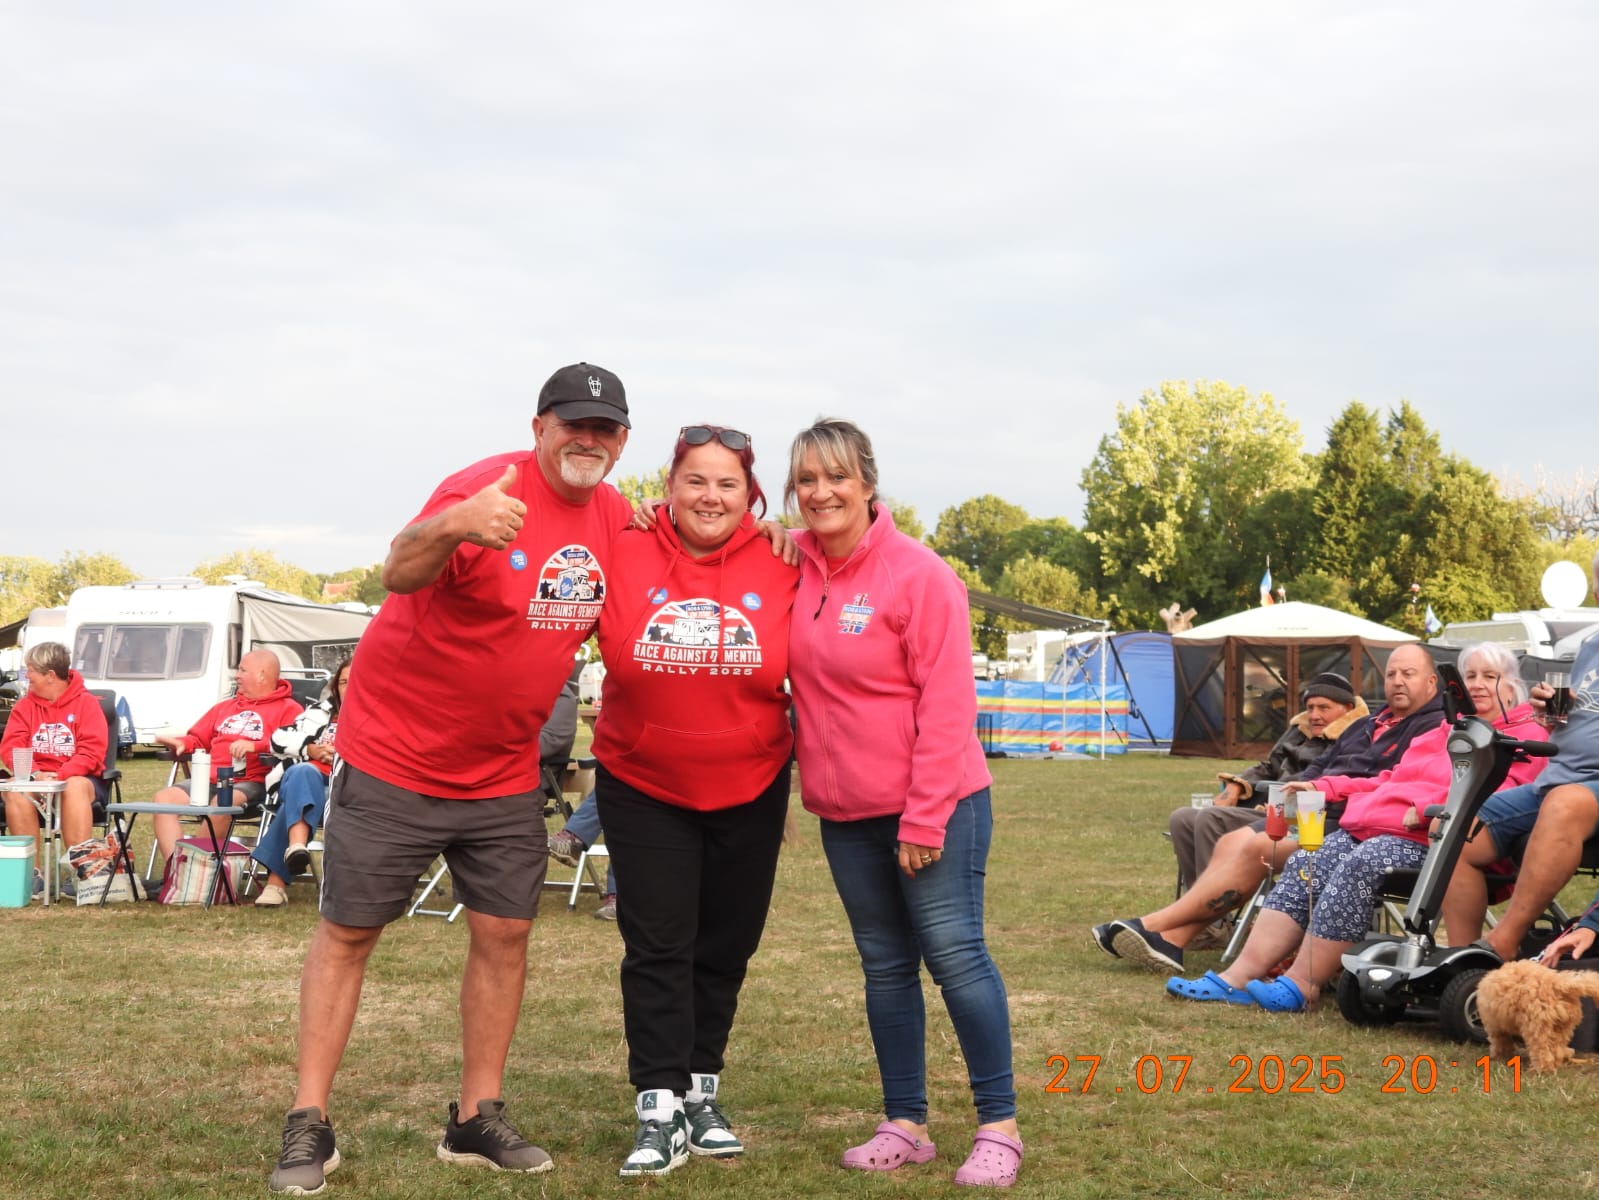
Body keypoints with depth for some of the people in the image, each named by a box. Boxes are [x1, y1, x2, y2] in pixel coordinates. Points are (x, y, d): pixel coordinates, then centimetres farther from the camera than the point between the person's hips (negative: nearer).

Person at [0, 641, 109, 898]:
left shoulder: (86, 703, -2)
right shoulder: (25, 705, 8)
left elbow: (92, 751, -11)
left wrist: (59, 775, -25)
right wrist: (35, 774, -21)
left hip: (76, 778, -3)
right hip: (36, 780, 3)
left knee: (75, 788, -37)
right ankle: (29, 872, -28)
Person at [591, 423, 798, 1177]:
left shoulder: (778, 575, -9)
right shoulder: (624, 559, -13)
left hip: (749, 793, 2)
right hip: (642, 790, -2)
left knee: (725, 946, 13)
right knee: (657, 945, -2)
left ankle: (701, 1093, 29)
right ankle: (660, 1111, 3)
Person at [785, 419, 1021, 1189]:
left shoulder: (919, 575, -13)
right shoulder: (792, 569, 3)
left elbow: (947, 703, -16)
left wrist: (925, 816, -18)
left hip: (934, 807, -6)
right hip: (846, 812, 6)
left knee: (955, 956, -3)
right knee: (884, 965, 11)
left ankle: (998, 1127, 6)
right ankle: (905, 1124, 20)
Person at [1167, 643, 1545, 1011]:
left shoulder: (1523, 736, 5)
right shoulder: (1447, 731, 33)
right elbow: (1393, 780, 35)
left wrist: (1426, 808, -24)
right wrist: (1326, 788, 25)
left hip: (1426, 837, -8)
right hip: (1372, 826, 8)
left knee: (1358, 867, -32)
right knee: (1305, 865, -13)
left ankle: (1301, 987, -32)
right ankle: (1242, 976, -21)